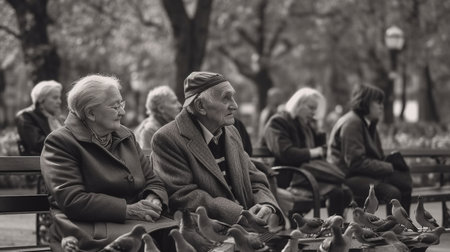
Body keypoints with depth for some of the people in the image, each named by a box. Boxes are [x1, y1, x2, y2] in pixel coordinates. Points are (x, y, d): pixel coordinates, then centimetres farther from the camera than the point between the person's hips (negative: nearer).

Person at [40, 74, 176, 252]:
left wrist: (153, 201, -7)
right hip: (90, 227, -6)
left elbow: (153, 181, 19)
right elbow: (71, 200, -13)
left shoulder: (126, 137, 20)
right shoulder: (59, 142, -2)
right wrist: (128, 209, -17)